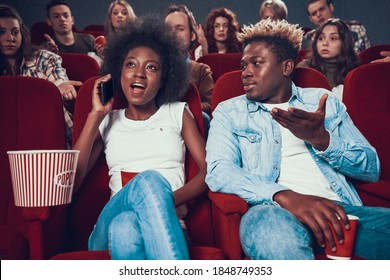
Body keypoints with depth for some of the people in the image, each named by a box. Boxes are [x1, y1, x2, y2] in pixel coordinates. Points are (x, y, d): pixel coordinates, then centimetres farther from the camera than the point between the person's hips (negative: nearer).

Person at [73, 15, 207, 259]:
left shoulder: (177, 113, 19)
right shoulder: (107, 122, 20)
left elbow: (208, 170, 6)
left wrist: (169, 200, -14)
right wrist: (95, 115, 6)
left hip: (163, 226, 0)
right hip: (110, 229, 0)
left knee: (126, 228, -38)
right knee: (150, 179, -35)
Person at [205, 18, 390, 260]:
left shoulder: (323, 100, 19)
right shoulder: (229, 111, 13)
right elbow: (218, 172, -6)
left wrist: (321, 139, -7)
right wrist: (284, 195, -23)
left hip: (338, 208, 2)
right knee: (271, 226, -37)